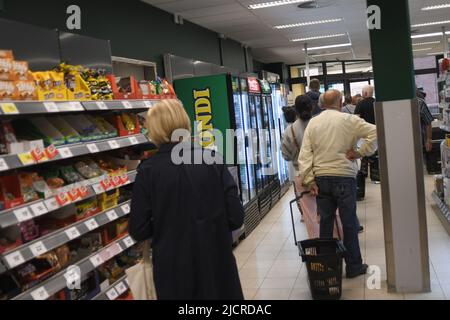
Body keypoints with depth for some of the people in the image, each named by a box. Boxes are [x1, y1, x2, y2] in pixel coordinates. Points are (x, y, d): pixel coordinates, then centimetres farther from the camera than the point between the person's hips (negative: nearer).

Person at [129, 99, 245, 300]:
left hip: (174, 268, 0)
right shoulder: (212, 160, -8)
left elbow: (138, 231, -6)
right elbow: (235, 217, -7)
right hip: (216, 262, 1)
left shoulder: (148, 171, -10)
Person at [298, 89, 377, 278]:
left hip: (321, 178, 4)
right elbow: (374, 132, -11)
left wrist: (309, 180, 1)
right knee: (349, 223, 6)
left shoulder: (313, 123, 7)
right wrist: (360, 153, -4)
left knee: (325, 222, 11)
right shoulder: (348, 120, -3)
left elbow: (305, 153, 2)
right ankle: (353, 267, 15)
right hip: (344, 176, -3)